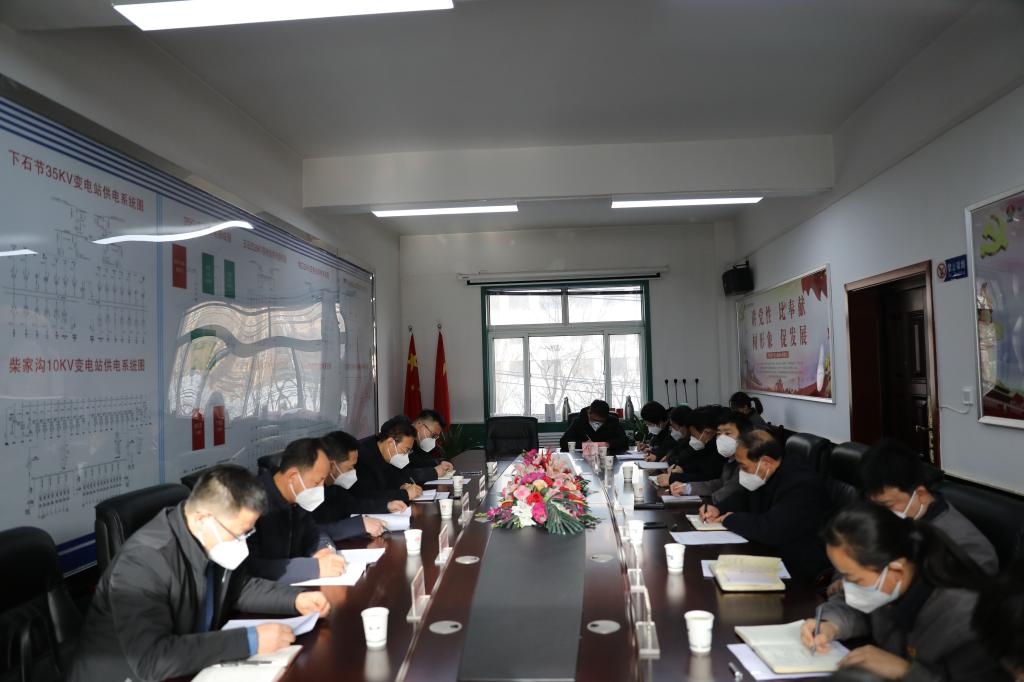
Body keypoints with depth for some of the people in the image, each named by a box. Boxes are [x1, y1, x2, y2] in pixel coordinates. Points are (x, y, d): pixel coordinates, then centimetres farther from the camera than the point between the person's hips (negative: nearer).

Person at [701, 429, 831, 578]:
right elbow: (744, 497, 22)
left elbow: (770, 531, -34)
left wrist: (730, 519, -17)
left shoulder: (802, 485, -25)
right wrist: (718, 509, 1)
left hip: (798, 568, -8)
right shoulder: (764, 476, 3)